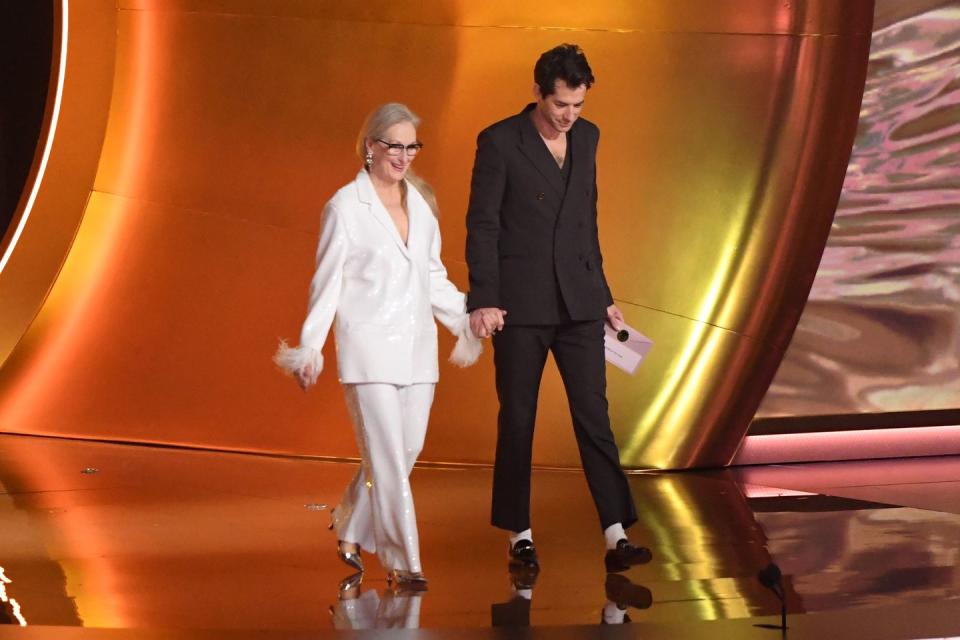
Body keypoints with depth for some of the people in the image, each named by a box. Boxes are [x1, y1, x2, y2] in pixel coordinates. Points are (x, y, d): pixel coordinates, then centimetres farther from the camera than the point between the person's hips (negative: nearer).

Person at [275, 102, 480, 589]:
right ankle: (403, 562, -3)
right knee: (387, 458, -7)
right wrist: (309, 349, -7)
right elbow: (327, 283, -3)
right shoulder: (346, 206, -5)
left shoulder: (420, 203, 11)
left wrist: (468, 320, 11)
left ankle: (350, 530, 28)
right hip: (369, 345, -6)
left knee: (408, 449, 7)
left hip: (417, 347, 6)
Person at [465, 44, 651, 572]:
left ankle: (616, 537, -5)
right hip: (520, 303, -4)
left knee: (593, 414, -2)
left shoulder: (587, 136, 9)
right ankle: (519, 536, 15)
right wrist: (483, 301, -15)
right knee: (517, 419, 4)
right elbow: (481, 225, -8)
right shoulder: (499, 142, -7)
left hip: (577, 301, 4)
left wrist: (603, 294, 16)